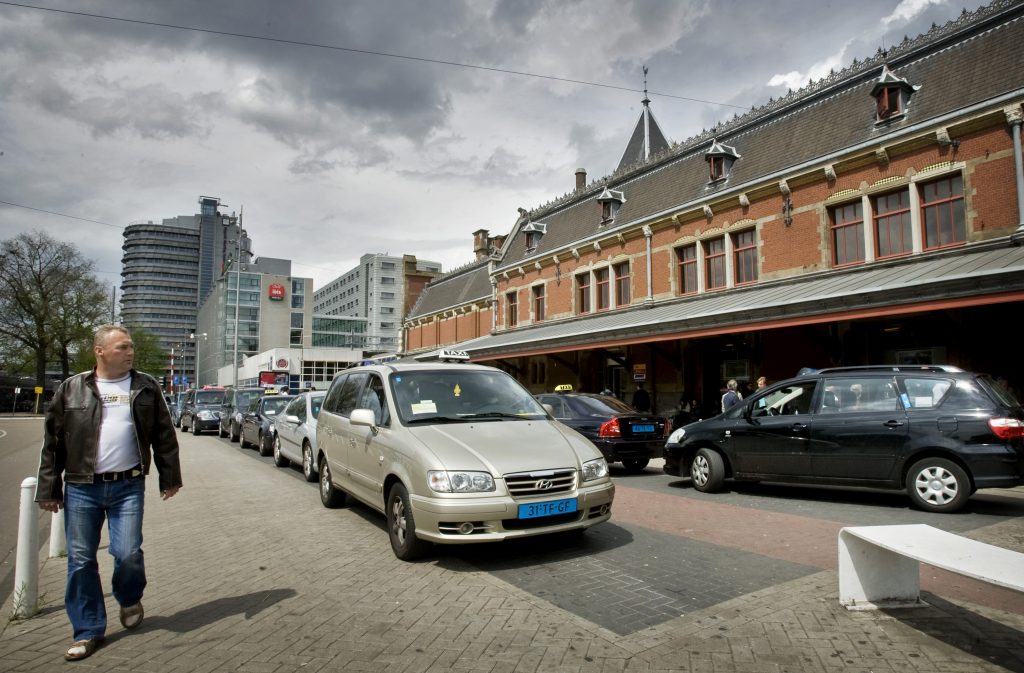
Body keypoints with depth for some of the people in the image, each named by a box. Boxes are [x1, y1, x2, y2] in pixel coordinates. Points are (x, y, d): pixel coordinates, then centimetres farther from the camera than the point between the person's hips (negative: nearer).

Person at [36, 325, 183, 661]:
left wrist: (169, 477, 5)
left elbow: (164, 435, 7)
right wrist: (49, 489, 3)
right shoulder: (72, 389, 3)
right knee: (81, 561, 6)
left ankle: (130, 599, 28)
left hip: (128, 486, -1)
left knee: (128, 554, -5)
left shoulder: (146, 387, 4)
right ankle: (88, 631, 22)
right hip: (81, 489, 1)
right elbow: (53, 442, 5)